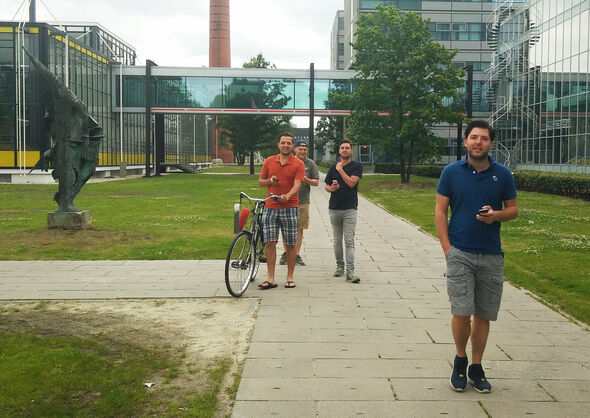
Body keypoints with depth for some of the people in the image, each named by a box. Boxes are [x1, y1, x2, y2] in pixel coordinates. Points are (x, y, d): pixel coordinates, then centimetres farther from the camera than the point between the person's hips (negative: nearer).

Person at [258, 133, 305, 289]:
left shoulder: (298, 164, 0)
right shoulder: (269, 161, 10)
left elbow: (296, 185, -11)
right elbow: (260, 182, 16)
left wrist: (287, 196, -31)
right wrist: (270, 181, -6)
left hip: (290, 207, -2)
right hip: (270, 207, 3)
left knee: (291, 244, 3)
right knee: (270, 243, -1)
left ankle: (290, 277, 14)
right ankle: (270, 279, 4)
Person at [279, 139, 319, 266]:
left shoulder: (310, 163, 6)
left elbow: (316, 182, 6)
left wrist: (307, 180, -13)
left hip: (303, 201, 0)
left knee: (299, 228, 3)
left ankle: (296, 255, 12)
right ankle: (286, 253, 17)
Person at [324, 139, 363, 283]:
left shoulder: (357, 166, 1)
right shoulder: (333, 167, 11)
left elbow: (351, 182, -13)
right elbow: (327, 186, 17)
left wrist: (340, 169, -7)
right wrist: (331, 188, -6)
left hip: (350, 208, -4)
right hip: (334, 208, 4)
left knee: (349, 240, -9)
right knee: (337, 240, 10)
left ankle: (350, 271, -13)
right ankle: (340, 266, 23)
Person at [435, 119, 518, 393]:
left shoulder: (502, 174, 3)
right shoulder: (452, 172, 0)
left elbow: (513, 209, 11)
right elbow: (440, 211, 1)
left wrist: (496, 214, -13)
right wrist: (447, 248, -8)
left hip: (491, 255, 2)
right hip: (460, 254, -2)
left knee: (483, 315, 8)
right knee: (461, 312, -8)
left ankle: (476, 368, 23)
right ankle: (460, 360, 17)